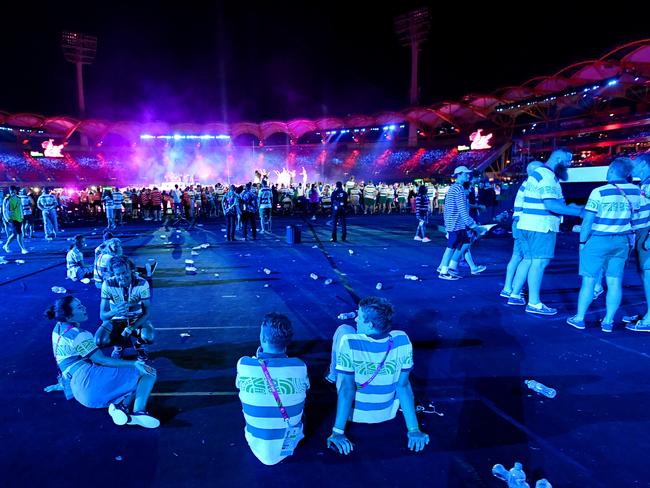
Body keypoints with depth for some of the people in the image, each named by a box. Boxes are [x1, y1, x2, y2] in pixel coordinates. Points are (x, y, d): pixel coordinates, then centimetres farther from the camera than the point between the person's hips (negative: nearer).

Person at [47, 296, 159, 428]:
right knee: (149, 373, -11)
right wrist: (134, 363, -19)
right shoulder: (77, 335, -13)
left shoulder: (58, 328, 16)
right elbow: (101, 360, -16)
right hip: (89, 379, -10)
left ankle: (121, 404, -12)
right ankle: (138, 411, -32)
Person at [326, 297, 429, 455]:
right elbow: (403, 386, -18)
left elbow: (347, 388, -28)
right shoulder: (402, 341, -22)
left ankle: (334, 373, 38)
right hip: (388, 414, 2)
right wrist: (413, 429, -10)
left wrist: (337, 432, -21)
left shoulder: (349, 343, -31)